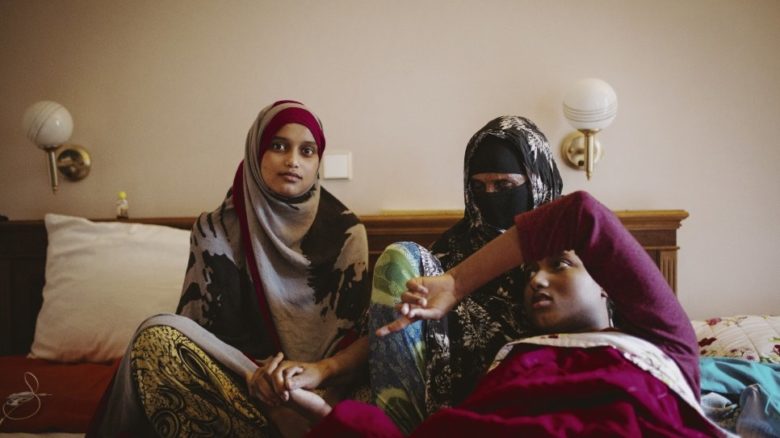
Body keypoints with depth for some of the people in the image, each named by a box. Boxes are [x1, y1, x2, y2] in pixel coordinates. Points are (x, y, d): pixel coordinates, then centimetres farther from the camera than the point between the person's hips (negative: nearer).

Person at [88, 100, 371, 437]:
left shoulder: (345, 230, -1)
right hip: (237, 375, 2)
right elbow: (196, 330, -2)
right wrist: (249, 375, -22)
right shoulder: (216, 231, 1)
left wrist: (320, 370, -25)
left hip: (324, 387, -1)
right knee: (157, 336, -24)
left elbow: (367, 334, -5)